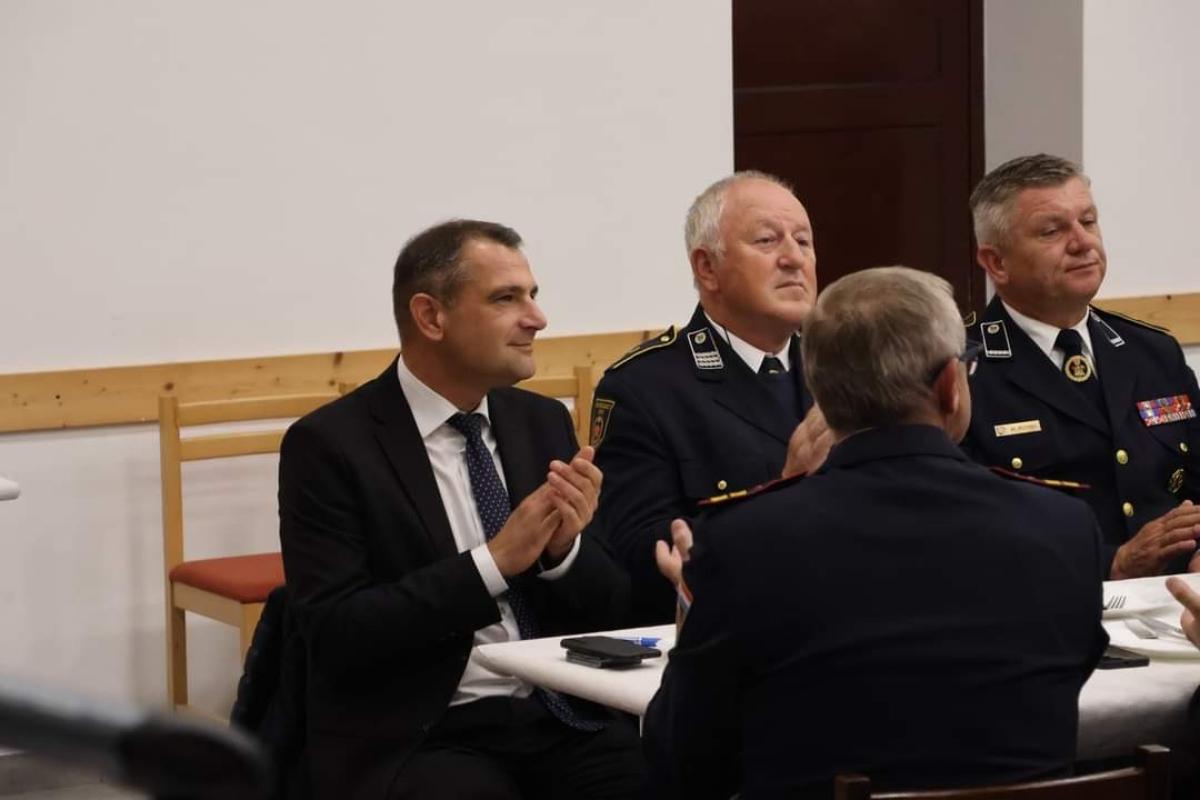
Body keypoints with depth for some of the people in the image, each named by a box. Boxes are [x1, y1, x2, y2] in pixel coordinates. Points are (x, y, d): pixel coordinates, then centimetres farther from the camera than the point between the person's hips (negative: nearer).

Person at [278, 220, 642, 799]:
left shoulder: (543, 422, 11)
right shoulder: (330, 445, -5)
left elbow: (611, 610, 12)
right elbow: (336, 635, -13)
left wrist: (564, 548, -9)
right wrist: (494, 560, -18)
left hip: (561, 716, 4)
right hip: (414, 739, -4)